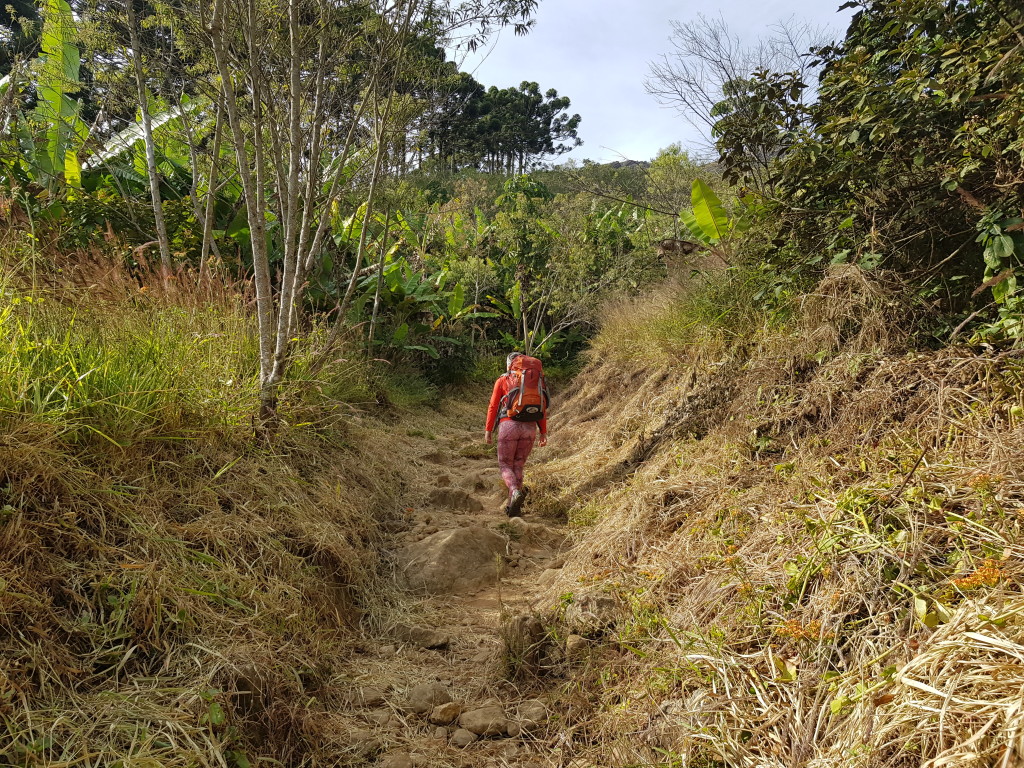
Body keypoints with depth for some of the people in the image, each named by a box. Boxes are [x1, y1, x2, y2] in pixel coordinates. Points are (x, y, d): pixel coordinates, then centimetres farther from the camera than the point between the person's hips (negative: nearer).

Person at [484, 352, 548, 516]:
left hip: (508, 425, -3)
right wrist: (543, 432, 9)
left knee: (505, 465, 8)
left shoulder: (502, 381, 4)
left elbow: (493, 406, -1)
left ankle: (516, 492, -20)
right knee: (518, 466, 15)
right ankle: (512, 506, 12)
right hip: (529, 428, 3)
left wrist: (488, 430, 4)